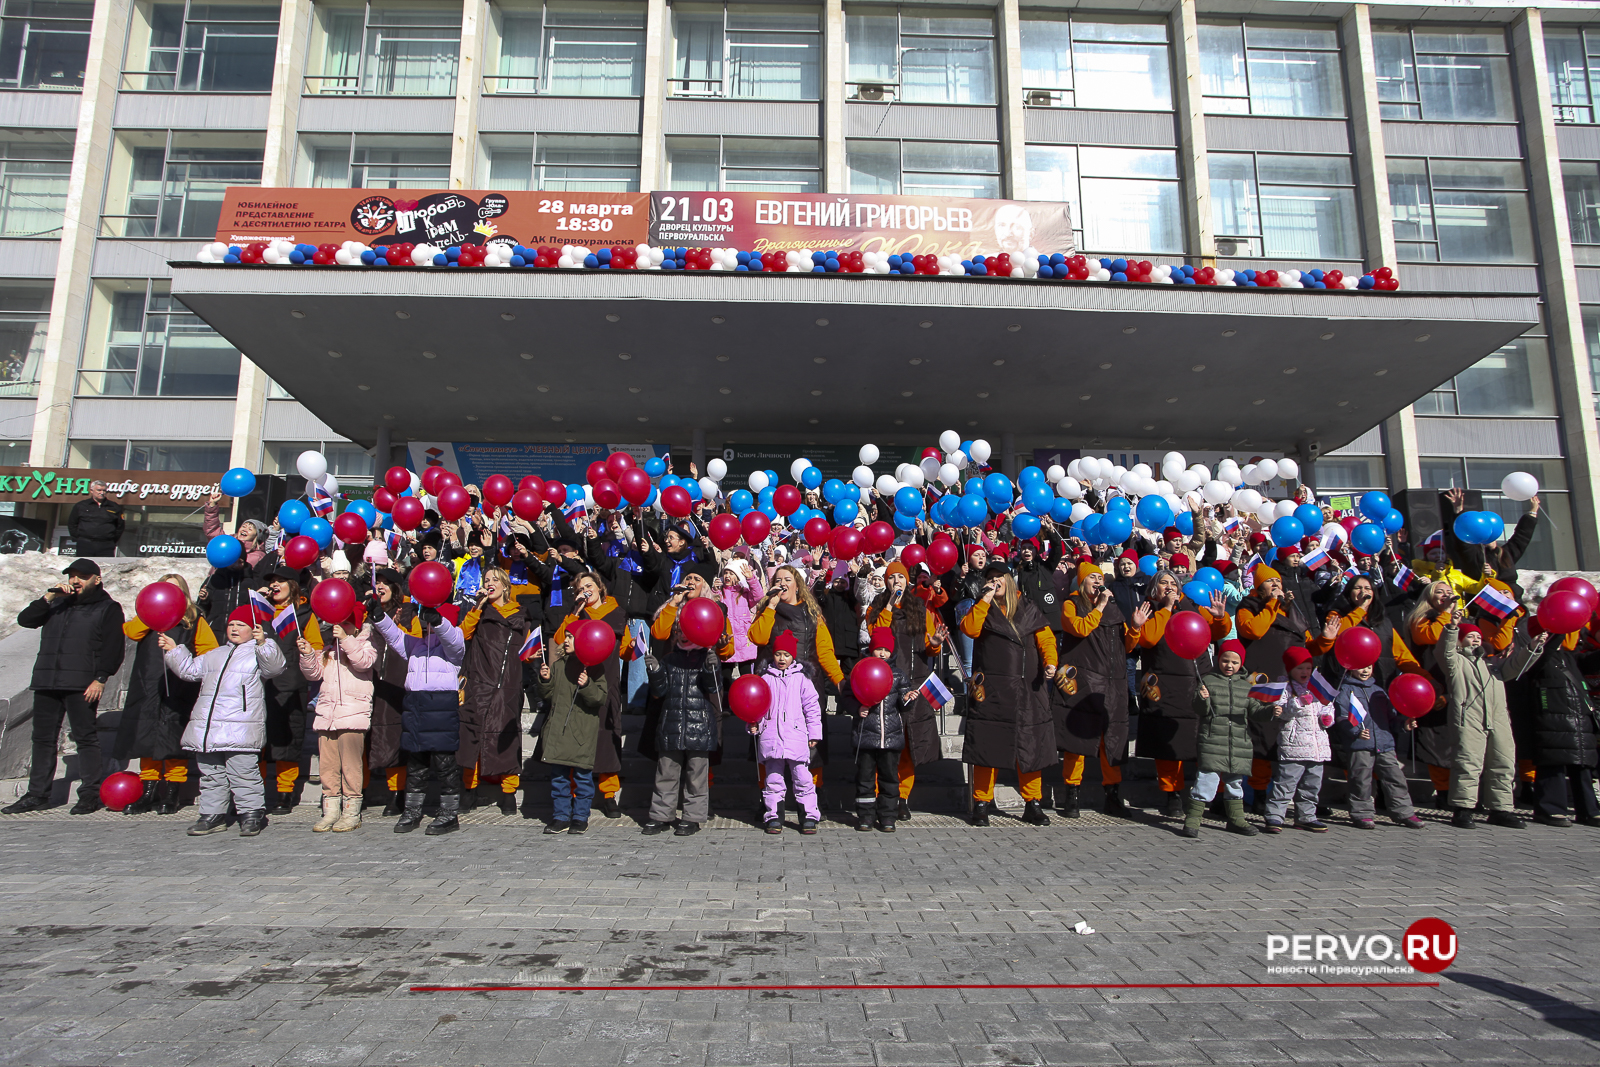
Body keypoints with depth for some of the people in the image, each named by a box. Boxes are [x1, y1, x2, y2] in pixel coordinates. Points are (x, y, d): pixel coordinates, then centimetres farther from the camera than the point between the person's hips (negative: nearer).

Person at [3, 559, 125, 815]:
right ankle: (37, 794, 17)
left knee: (86, 738, -4)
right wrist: (49, 597, -1)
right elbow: (25, 619, 9)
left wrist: (101, 679, -16)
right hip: (46, 682, 6)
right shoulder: (56, 604, 22)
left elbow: (113, 649, -5)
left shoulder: (108, 608, 4)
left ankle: (90, 794, 0)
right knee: (43, 738, 9)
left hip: (82, 685, -6)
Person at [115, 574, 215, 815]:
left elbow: (209, 649, 2)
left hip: (178, 689, -3)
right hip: (148, 688, 3)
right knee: (147, 738, 5)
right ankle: (149, 790, 15)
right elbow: (131, 632, -3)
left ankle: (171, 793, 4)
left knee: (174, 740, -3)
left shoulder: (194, 619, 8)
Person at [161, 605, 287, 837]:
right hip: (207, 728, 8)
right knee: (211, 775, 13)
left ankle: (252, 813, 1)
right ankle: (213, 814, 23)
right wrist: (173, 650, 23)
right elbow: (190, 669, 33)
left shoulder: (259, 653, 1)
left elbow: (275, 665, -19)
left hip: (240, 729, -7)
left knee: (242, 774, -7)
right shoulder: (215, 655, 24)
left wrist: (262, 643, -34)